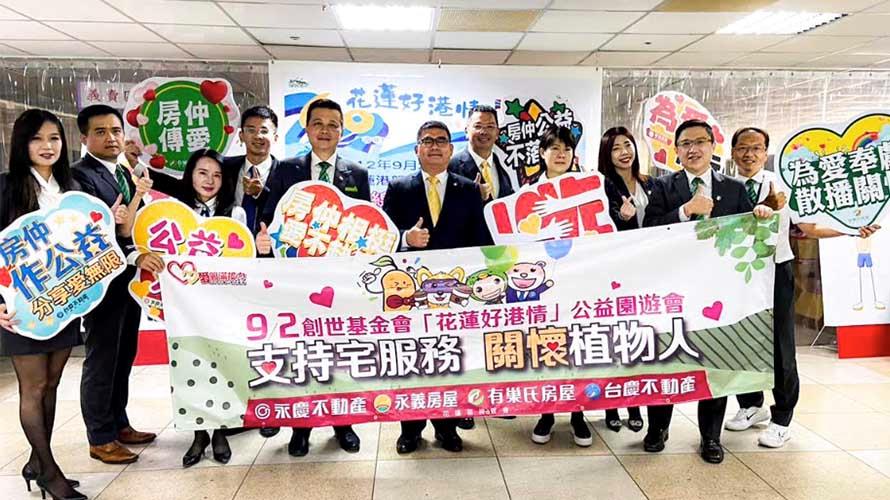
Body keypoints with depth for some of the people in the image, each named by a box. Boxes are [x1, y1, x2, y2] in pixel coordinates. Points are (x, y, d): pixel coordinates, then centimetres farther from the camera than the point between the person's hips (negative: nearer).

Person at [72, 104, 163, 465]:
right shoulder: (80, 175, -13)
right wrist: (135, 256, -29)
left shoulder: (125, 173, 14)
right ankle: (100, 438, 15)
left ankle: (118, 424, 31)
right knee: (101, 361, 3)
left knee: (123, 358, 17)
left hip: (130, 279, 8)